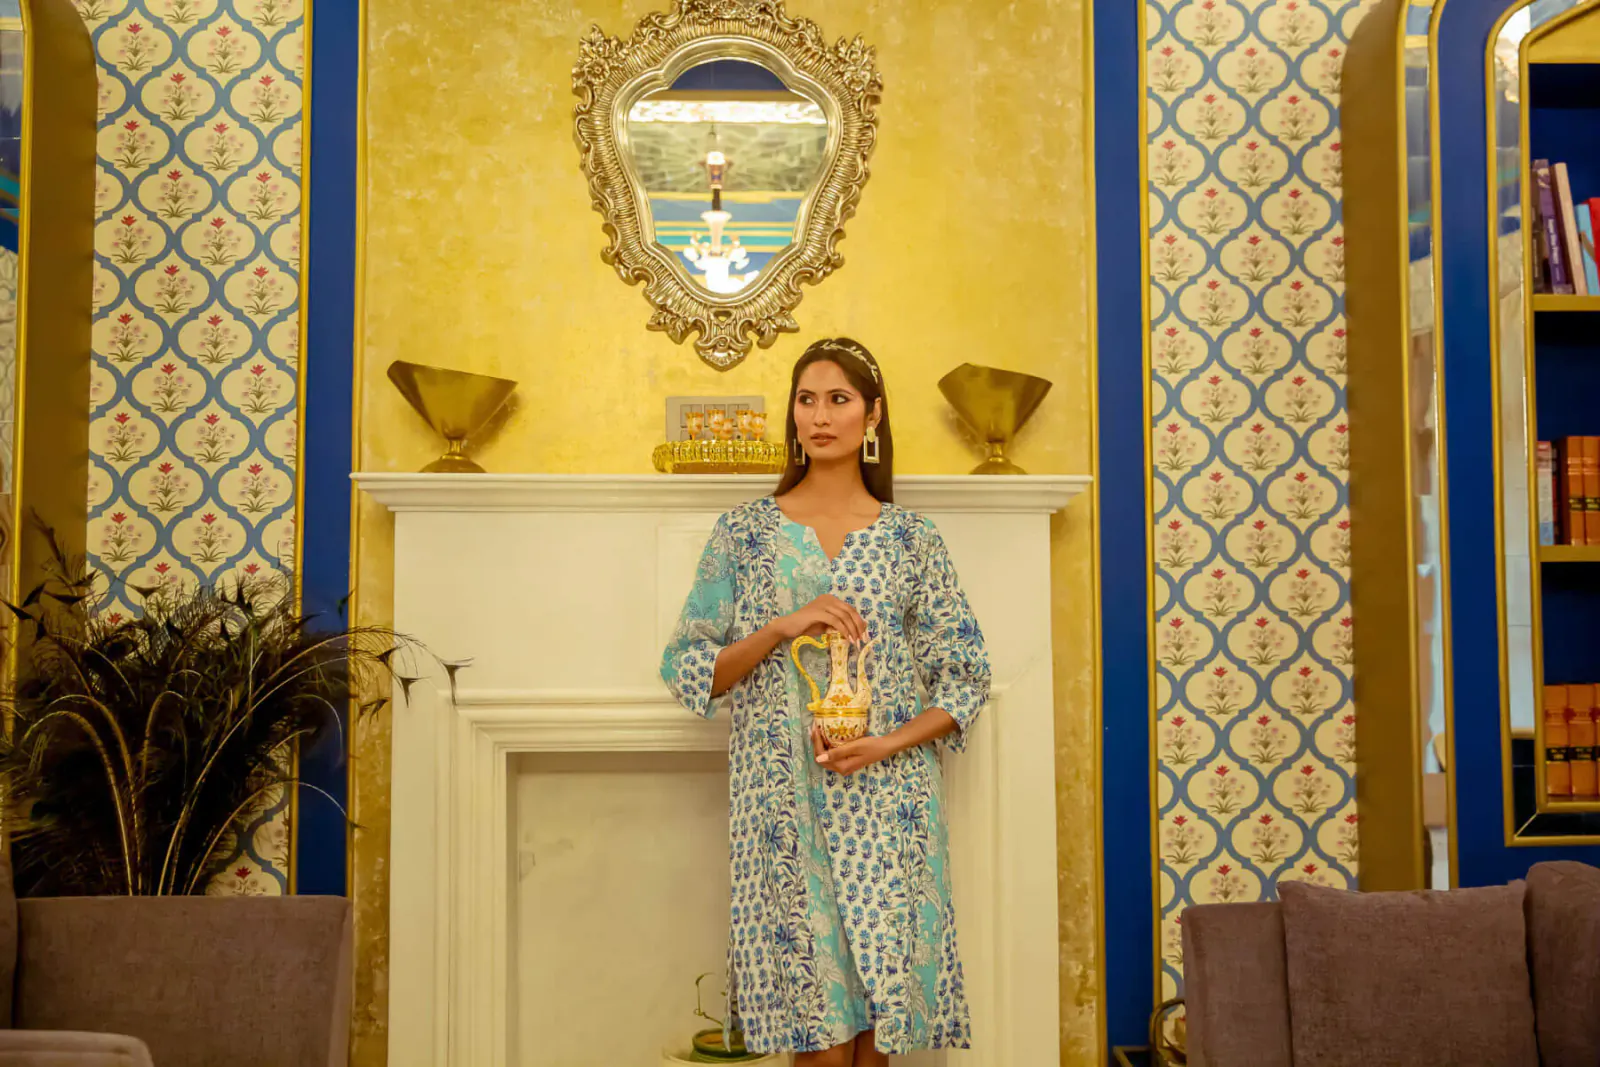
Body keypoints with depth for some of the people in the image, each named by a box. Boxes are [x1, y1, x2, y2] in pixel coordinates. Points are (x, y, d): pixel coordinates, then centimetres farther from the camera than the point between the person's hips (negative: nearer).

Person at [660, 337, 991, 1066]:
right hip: (783, 803, -1)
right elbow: (688, 670, 3)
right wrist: (780, 628, -12)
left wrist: (890, 743, -9)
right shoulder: (746, 531, 5)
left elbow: (966, 678, 6)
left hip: (885, 799, 1)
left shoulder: (910, 538, 6)